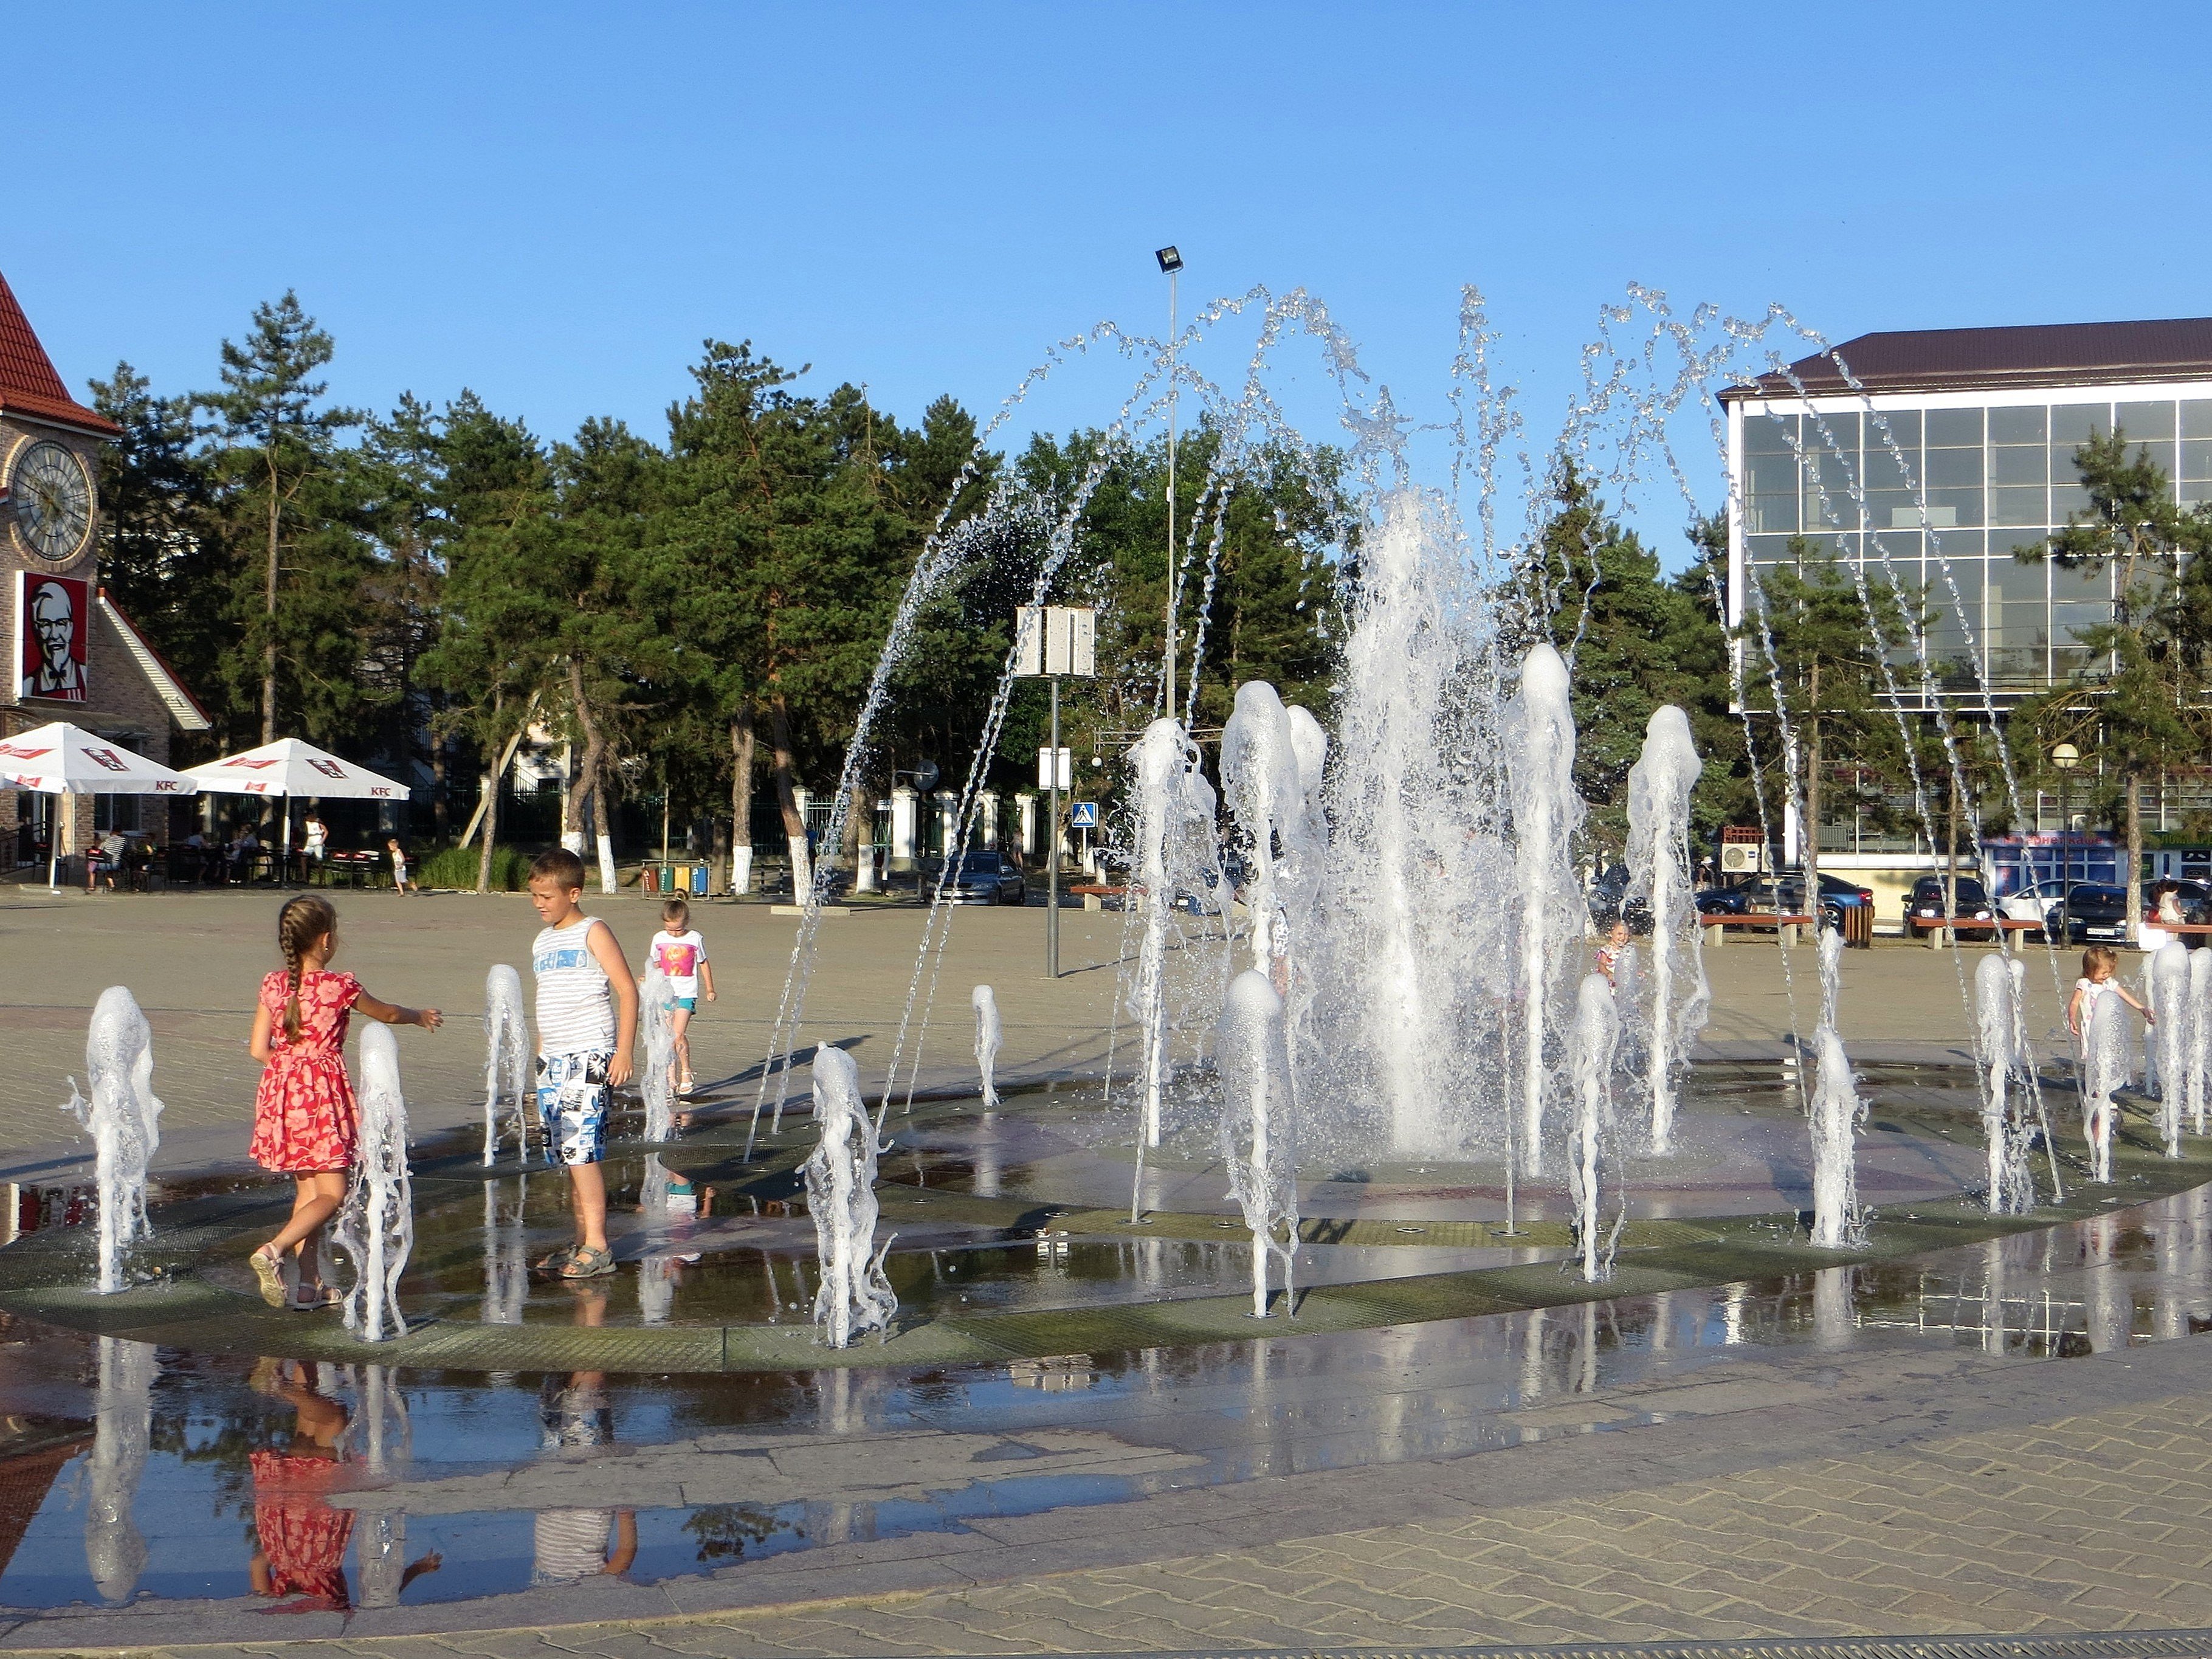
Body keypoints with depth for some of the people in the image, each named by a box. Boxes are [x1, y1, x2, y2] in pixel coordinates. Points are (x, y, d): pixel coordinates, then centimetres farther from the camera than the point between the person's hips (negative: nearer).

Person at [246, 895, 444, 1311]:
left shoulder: (273, 985, 2)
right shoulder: (340, 986, -9)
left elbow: (259, 1050, 2)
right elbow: (387, 1014, 10)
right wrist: (420, 1016, 30)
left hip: (282, 1091, 6)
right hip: (324, 1092, -6)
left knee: (306, 1190, 14)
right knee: (331, 1193, 0)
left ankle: (308, 1283, 16)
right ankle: (274, 1251, -20)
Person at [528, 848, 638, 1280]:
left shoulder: (593, 933, -6)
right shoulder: (542, 941, 16)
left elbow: (627, 989, -10)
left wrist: (624, 1051, -16)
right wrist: (541, 1057, 19)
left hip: (590, 1057, -8)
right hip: (553, 1060, 8)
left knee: (581, 1150, -12)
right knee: (567, 1154, 7)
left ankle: (597, 1247, -8)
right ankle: (581, 1242, 13)